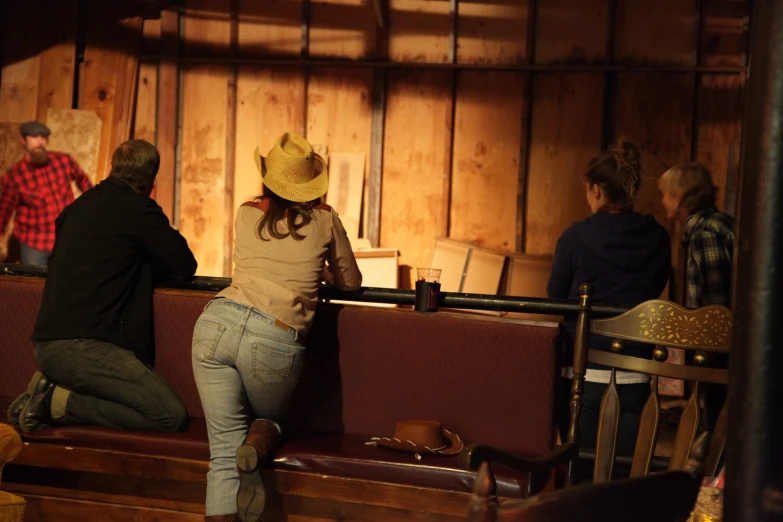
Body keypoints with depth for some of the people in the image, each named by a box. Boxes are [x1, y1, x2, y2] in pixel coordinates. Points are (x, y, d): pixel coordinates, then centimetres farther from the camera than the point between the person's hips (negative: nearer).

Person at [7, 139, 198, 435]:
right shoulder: (139, 208, -4)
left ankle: (50, 389, 4)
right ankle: (64, 403, -12)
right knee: (172, 417, -13)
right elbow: (186, 265, 1)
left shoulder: (78, 206, 19)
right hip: (82, 347, -9)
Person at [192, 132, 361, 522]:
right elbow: (351, 283, 27)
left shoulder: (245, 215, 17)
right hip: (275, 341, -1)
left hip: (217, 323, 2)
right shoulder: (325, 220, 12)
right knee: (269, 417, 26)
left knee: (224, 447, 5)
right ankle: (258, 445, -10)